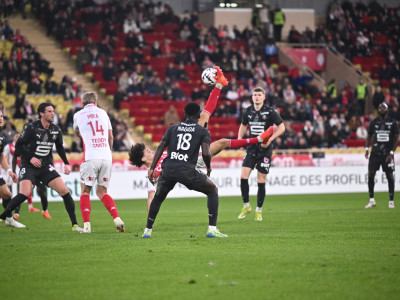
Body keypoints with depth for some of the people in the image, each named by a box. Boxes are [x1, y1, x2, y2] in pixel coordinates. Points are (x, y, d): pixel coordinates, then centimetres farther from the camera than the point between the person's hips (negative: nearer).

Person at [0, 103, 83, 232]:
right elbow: (18, 146, -6)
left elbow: (60, 147, 21)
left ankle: (75, 225, 0)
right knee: (24, 194, -25)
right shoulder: (31, 128, -11)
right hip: (29, 167, -4)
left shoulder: (56, 130, 3)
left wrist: (66, 163, 11)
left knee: (64, 191, -9)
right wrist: (30, 158, -16)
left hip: (46, 167, 4)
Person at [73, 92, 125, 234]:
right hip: (106, 157, 3)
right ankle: (117, 219, -3)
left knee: (85, 191, 7)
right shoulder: (103, 113, 15)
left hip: (91, 158, -3)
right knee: (102, 191, 13)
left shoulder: (78, 115, 7)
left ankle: (87, 225, -4)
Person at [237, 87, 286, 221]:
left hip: (265, 149, -3)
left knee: (261, 181, -2)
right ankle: (246, 206, 7)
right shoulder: (248, 111, 6)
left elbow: (281, 127, -5)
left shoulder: (270, 111, -7)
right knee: (243, 176, -10)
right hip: (251, 148, 3)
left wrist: (270, 139, -17)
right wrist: (239, 139, 7)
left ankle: (259, 210, 14)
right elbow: (243, 125, 23)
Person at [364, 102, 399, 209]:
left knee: (390, 176, 0)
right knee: (370, 175, -6)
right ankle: (371, 200, 5)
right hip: (375, 152, 2)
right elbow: (369, 136, 15)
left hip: (387, 154, -2)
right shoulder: (374, 122, 5)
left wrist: (391, 153, -9)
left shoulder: (393, 123, -1)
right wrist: (367, 148, 1)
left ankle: (391, 201, 8)